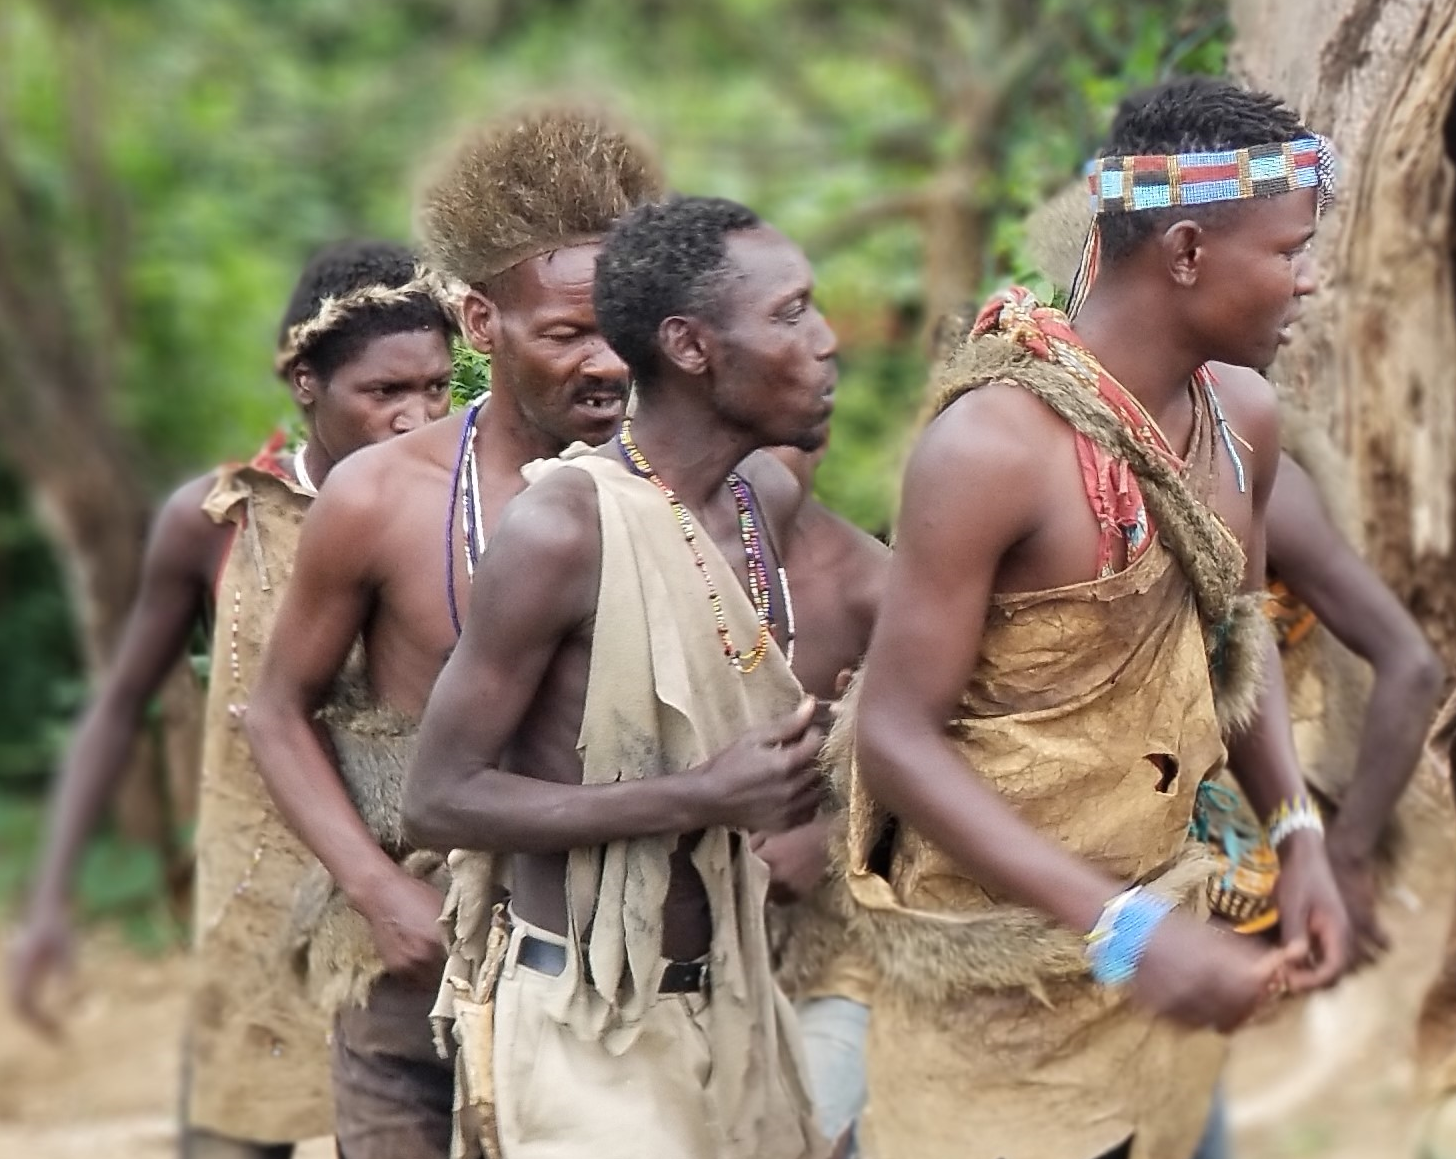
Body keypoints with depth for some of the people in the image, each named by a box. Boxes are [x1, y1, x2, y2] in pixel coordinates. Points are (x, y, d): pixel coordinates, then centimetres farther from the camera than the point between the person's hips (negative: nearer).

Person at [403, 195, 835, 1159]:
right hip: (590, 1029, -7)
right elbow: (441, 799, -18)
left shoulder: (771, 498, 3)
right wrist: (702, 795, -22)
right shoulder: (563, 528, -18)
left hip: (737, 1002, 7)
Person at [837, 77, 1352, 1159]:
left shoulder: (1243, 417, -2)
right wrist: (1121, 928, -28)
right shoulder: (996, 447, -24)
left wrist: (1298, 834, 0)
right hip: (1002, 964, -7)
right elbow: (894, 740, -23)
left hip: (1161, 924, 7)